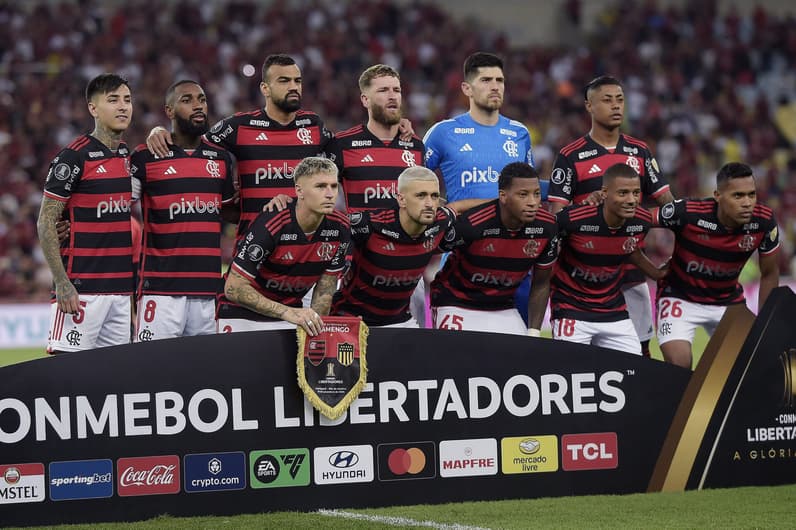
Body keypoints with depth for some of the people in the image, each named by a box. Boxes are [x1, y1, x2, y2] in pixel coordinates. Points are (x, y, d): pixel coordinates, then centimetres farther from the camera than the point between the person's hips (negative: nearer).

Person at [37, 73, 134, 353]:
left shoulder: (131, 158, 13)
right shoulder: (74, 157, -7)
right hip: (81, 287, -7)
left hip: (123, 288, 7)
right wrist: (61, 282, -14)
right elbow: (45, 223, -9)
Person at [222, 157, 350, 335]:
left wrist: (315, 323, -14)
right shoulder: (269, 226, -26)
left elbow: (325, 286, 3)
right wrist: (287, 312, -33)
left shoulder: (339, 228, -9)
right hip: (244, 317, -4)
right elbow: (234, 288, -26)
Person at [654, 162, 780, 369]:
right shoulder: (687, 212, -30)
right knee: (679, 366, -18)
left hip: (729, 299, 3)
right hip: (680, 296, -3)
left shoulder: (764, 222, -19)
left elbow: (769, 274, -3)